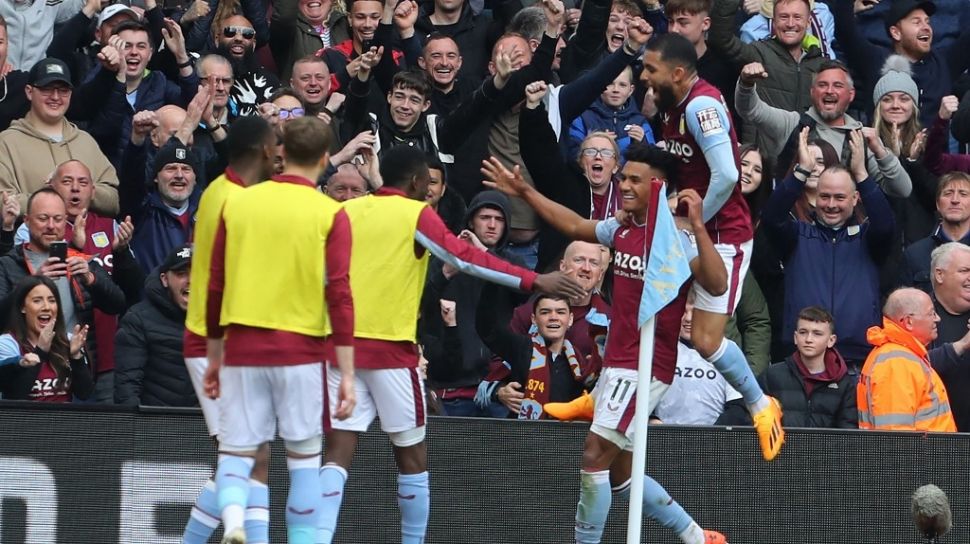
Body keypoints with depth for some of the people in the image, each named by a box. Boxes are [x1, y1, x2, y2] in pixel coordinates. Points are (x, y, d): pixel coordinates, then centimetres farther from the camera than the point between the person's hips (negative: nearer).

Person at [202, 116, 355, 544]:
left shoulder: (237, 204, 5)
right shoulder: (330, 215, -3)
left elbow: (216, 286, 9)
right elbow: (339, 295, -9)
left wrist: (214, 355, 19)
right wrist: (347, 374, -7)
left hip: (242, 347, 2)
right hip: (301, 348, -2)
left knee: (236, 452, 4)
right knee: (303, 457, 10)